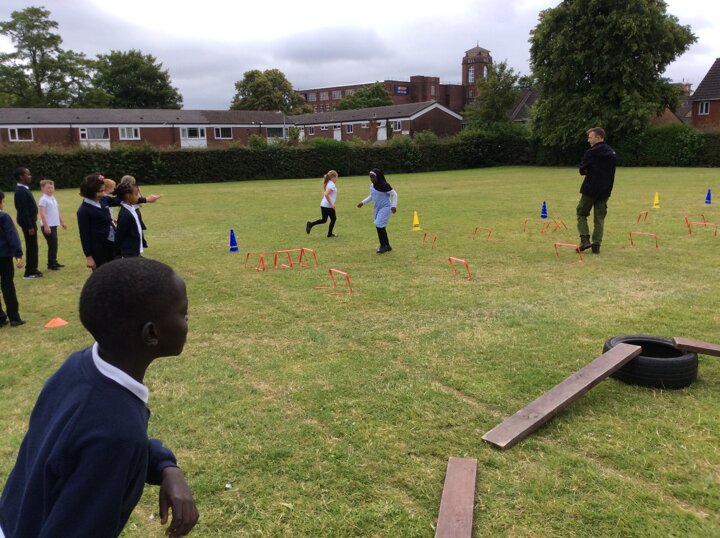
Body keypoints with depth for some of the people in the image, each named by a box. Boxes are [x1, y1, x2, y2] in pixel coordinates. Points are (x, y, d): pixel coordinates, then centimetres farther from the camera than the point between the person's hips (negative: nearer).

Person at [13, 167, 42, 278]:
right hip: (27, 223, -10)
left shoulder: (24, 189, 11)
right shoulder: (21, 191, -20)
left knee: (32, 246, 15)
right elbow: (23, 210, -23)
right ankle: (29, 272, 3)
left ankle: (32, 269, 24)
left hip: (30, 221, 10)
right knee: (31, 247, -4)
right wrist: (30, 226, -23)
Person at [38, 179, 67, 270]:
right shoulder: (43, 199, -13)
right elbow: (42, 213, -19)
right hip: (48, 226, -9)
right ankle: (51, 264, -1)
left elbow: (57, 211, 23)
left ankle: (54, 261, 24)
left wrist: (62, 222, 26)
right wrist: (46, 226, -24)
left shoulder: (53, 199, 14)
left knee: (54, 244, 14)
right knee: (52, 245, -8)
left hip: (54, 225, 9)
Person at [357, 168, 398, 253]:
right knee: (380, 226, 9)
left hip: (385, 208, -8)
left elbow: (394, 194, -12)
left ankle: (383, 246, -5)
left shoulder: (384, 185, -18)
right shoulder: (372, 185, 5)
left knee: (379, 225, -17)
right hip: (377, 208, 8)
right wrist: (363, 202, 13)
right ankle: (387, 246, 21)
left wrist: (394, 206, -21)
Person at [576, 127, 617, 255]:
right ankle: (596, 245, 5)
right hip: (605, 190, 6)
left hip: (590, 189, -6)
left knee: (581, 214, 8)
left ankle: (585, 240, -6)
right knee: (599, 218, 8)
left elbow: (582, 170, -7)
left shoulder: (591, 153, -13)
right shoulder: (612, 153, 10)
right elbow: (610, 171, 18)